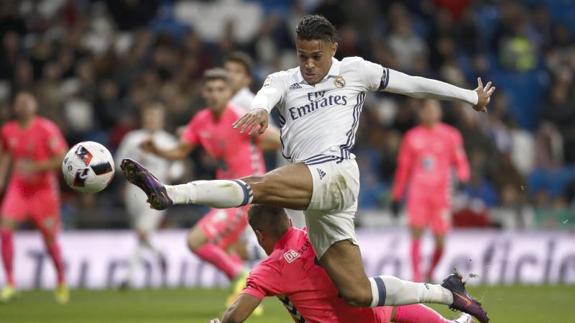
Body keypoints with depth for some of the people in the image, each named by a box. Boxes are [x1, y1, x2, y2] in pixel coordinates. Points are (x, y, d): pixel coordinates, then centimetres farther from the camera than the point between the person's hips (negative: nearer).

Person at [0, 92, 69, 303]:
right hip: (18, 188, 4)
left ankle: (61, 281, 29)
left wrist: (35, 167, -23)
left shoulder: (46, 129, -14)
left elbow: (63, 158, -15)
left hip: (44, 189, -3)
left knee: (50, 238, 4)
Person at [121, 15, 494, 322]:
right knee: (358, 293, 0)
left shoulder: (354, 70, 13)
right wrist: (259, 109, -32)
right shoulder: (285, 81, 19)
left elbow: (413, 84, 20)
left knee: (258, 187, -30)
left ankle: (169, 193, -43)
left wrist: (471, 96, 25)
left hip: (335, 174, -5)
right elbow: (268, 94, -6)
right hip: (314, 196, 5)